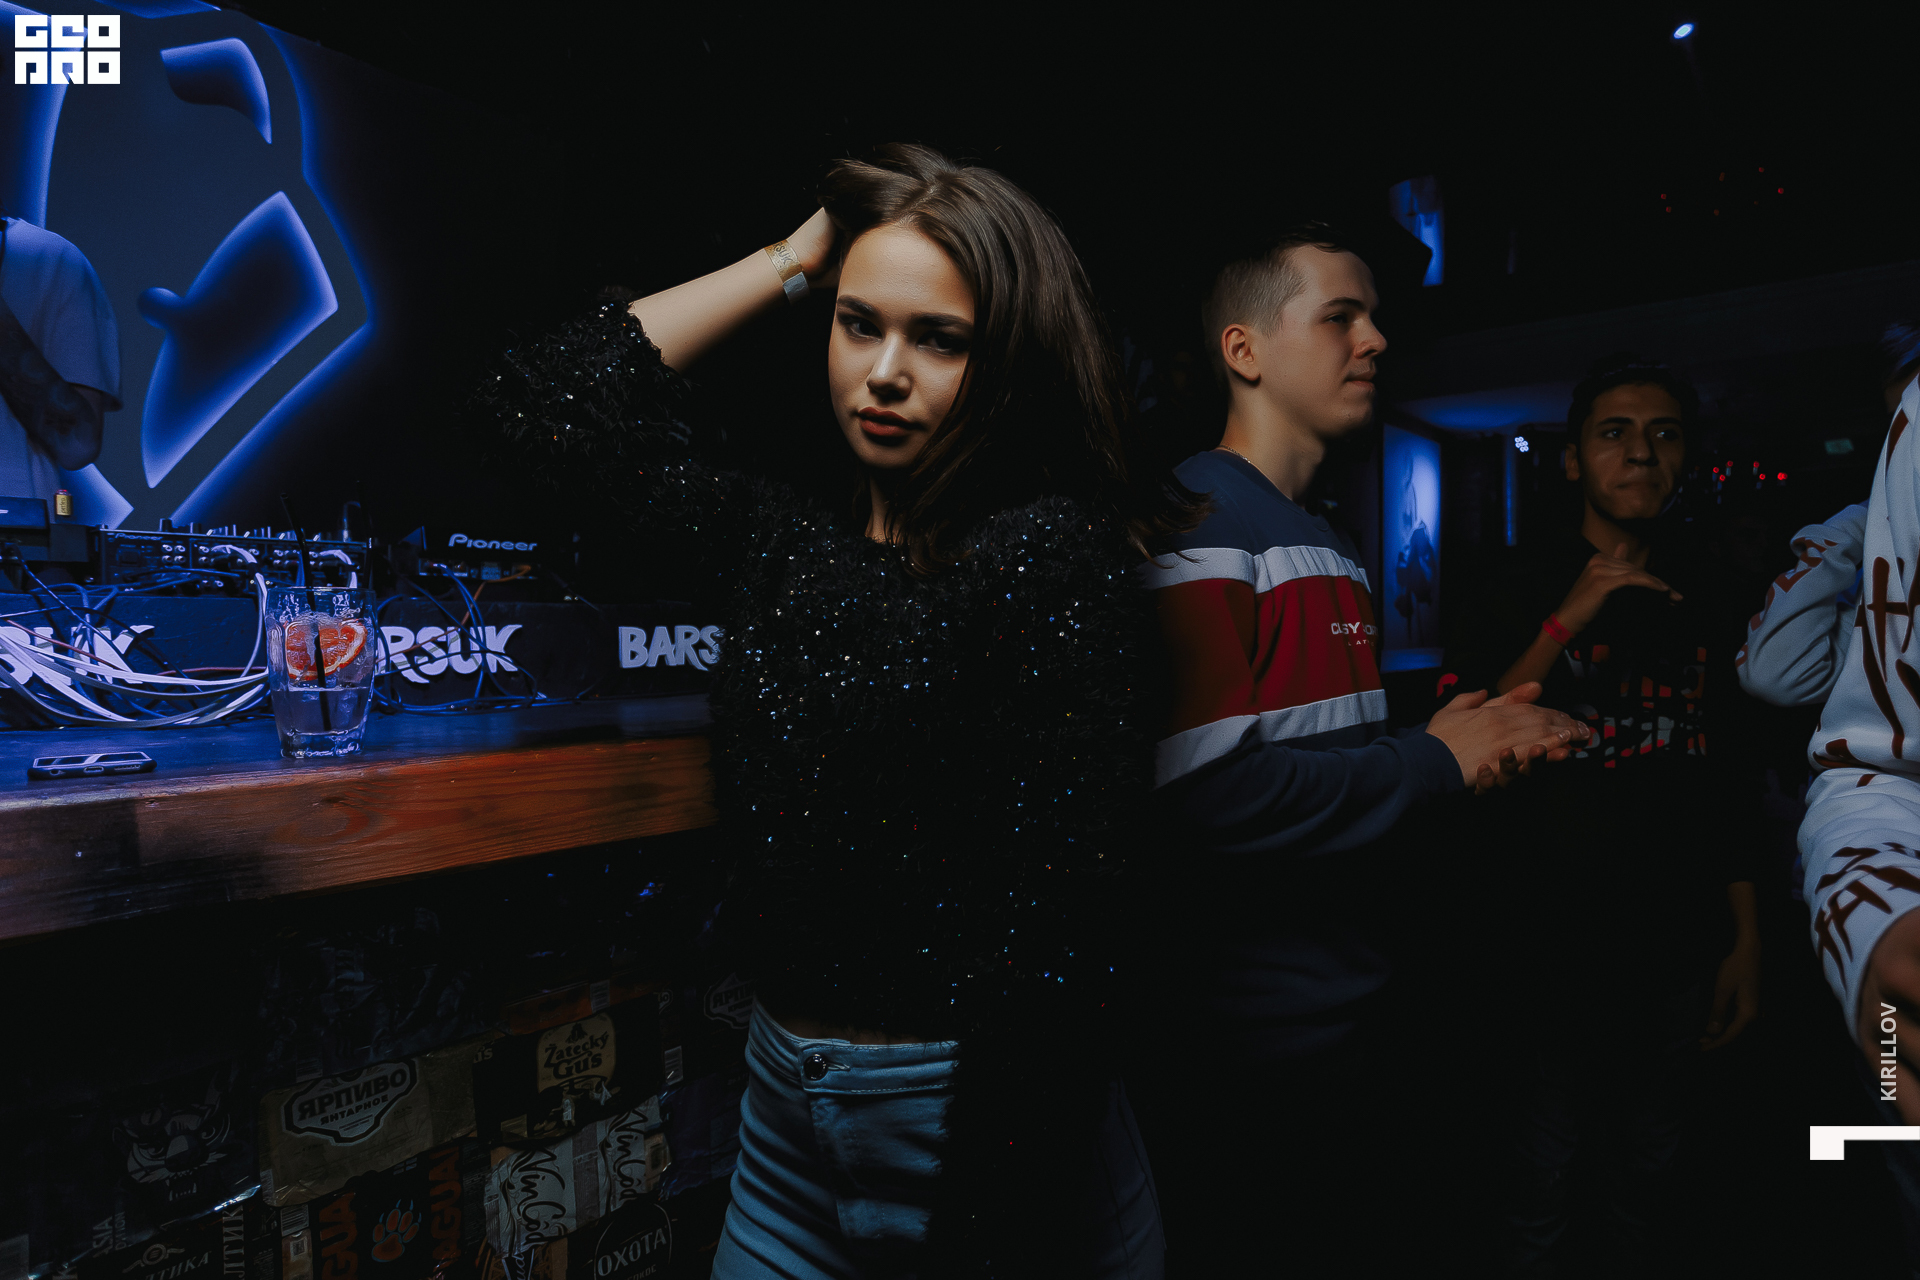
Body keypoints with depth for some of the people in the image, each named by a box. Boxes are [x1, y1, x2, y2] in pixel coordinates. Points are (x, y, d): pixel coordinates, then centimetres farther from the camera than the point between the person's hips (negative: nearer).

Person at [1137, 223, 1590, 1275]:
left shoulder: (1334, 549, 14)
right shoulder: (1198, 521, -18)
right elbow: (1208, 793, -28)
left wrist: (1476, 742, 1)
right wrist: (1436, 760, -17)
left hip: (1341, 1018, 9)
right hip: (1240, 1044, -9)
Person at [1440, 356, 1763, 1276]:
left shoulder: (1697, 600, 8)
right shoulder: (1520, 584, -6)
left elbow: (1721, 786, 11)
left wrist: (1745, 942, 9)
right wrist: (1568, 619, -21)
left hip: (1677, 944, 4)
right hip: (1555, 941, -4)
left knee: (1647, 1155, 18)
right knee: (1549, 1159, 7)